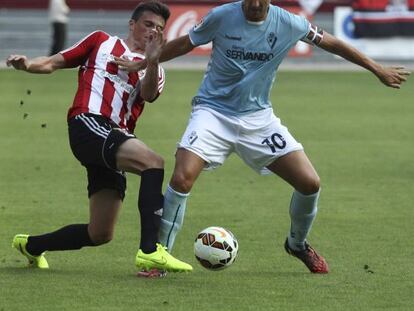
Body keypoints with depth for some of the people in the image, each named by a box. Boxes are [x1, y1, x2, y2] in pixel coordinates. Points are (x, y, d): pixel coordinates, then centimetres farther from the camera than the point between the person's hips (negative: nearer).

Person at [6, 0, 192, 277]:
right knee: (153, 161, -30)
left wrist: (152, 61, -20)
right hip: (88, 123, -6)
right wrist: (29, 65, -3)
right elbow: (55, 63, 18)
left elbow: (148, 94, -2)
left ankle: (31, 245, 28)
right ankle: (150, 251, -39)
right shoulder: (101, 42, 16)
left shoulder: (153, 70, 22)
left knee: (100, 234, 3)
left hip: (117, 138, 6)